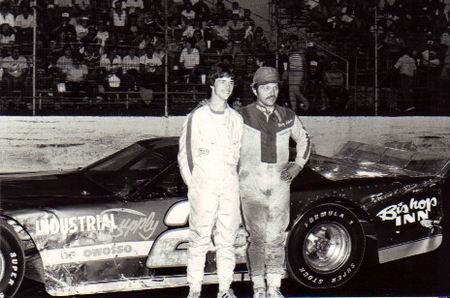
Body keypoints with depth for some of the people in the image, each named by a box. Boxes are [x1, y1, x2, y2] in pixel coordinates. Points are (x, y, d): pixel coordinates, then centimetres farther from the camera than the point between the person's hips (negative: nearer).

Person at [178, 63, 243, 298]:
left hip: (230, 186, 4)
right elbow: (184, 153, 2)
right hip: (203, 186, -3)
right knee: (199, 239, -3)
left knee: (227, 238, 7)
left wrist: (235, 178, 9)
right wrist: (191, 183, -2)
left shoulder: (236, 119, 12)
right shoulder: (197, 116, 0)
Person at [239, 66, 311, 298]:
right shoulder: (243, 116, 0)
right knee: (257, 238, -2)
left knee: (276, 238, 5)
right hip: (251, 185, -2)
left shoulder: (288, 117, 8)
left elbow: (304, 140, 24)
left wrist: (297, 166, 12)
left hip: (279, 184, 3)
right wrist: (234, 173, 7)